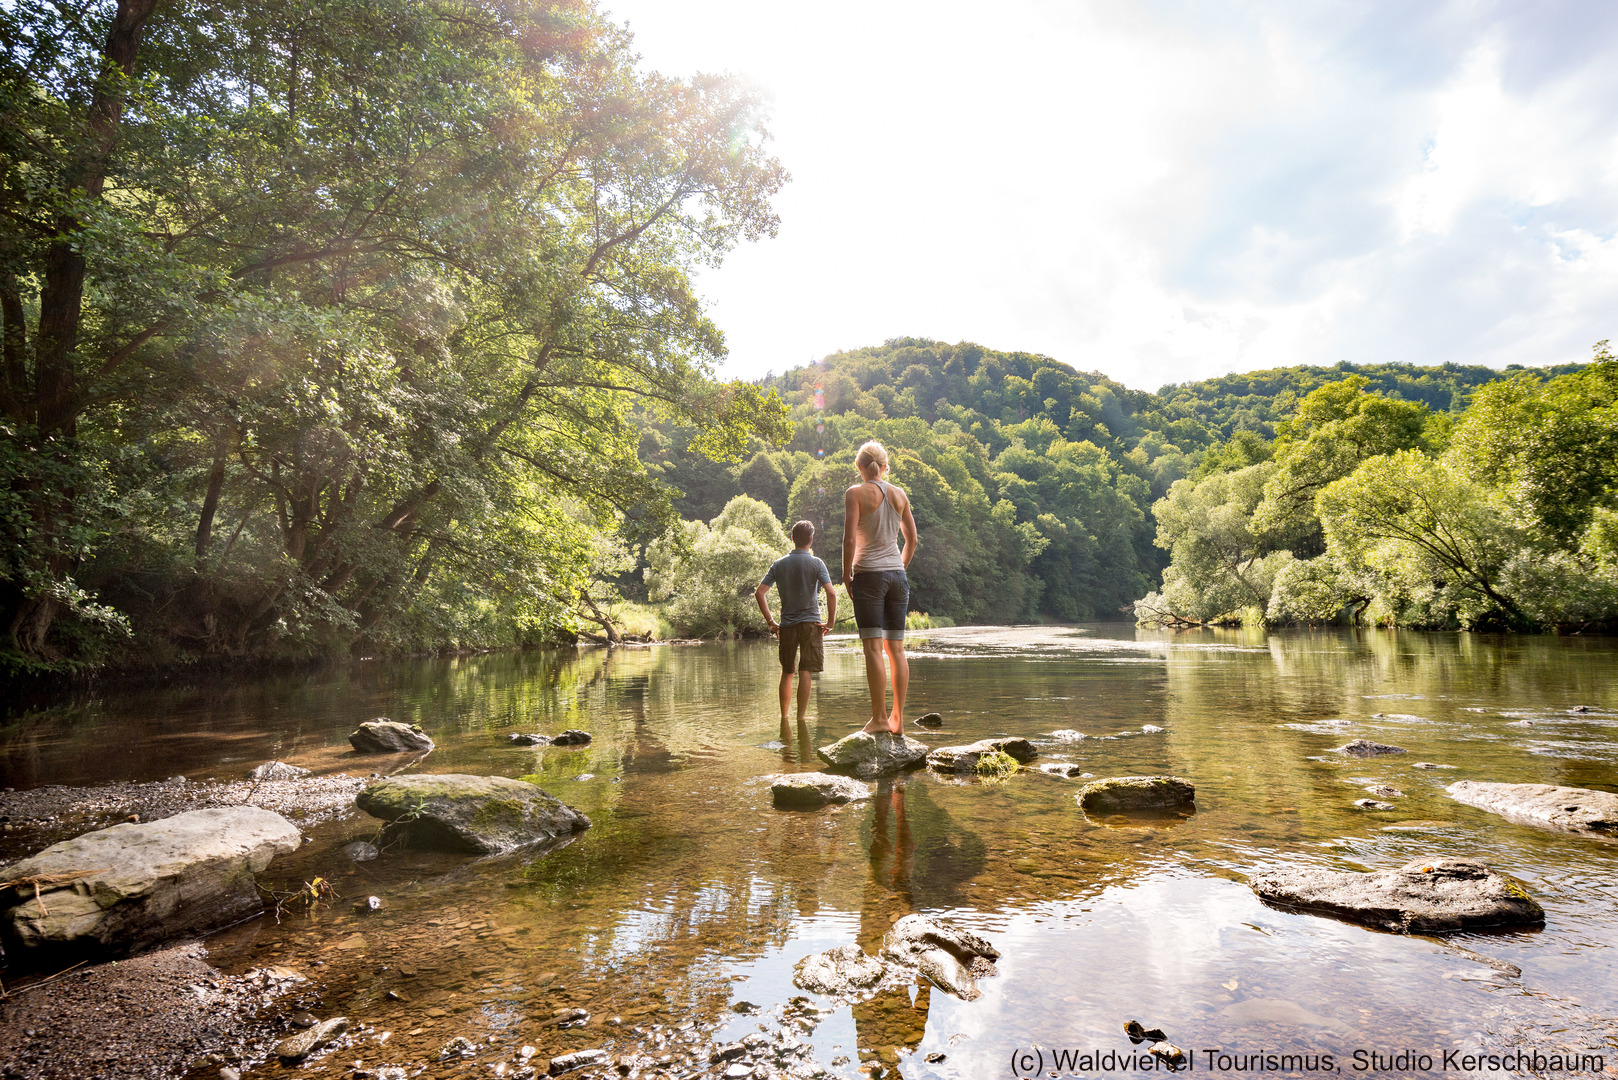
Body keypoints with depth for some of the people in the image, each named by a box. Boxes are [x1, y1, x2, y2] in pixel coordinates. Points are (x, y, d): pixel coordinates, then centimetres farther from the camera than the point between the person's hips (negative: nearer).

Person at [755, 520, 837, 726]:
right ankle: (800, 718, -5)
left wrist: (770, 622, 5)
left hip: (786, 625, 3)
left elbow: (759, 593, 0)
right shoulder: (816, 563, -3)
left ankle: (784, 717, 21)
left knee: (787, 672, 14)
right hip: (810, 623, -3)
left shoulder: (778, 564, 5)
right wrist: (830, 622, -4)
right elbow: (831, 594, -14)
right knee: (804, 672, -3)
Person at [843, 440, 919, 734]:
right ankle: (898, 719, 11)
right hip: (897, 575, 5)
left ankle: (879, 718, -4)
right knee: (896, 648, 7)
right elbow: (912, 539, 15)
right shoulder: (900, 495, 10)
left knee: (873, 647, -4)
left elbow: (850, 539, -12)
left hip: (868, 574, -5)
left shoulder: (856, 493, -5)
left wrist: (846, 574, -2)